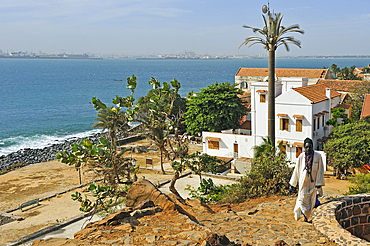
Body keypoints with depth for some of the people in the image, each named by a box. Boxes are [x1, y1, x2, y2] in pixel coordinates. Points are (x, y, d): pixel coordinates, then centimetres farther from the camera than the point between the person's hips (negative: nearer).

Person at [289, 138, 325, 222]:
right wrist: (292, 184, 6)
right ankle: (305, 217, 20)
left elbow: (320, 171, -2)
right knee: (303, 200, 1)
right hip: (303, 182, 1)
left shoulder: (318, 156, -6)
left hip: (313, 182, -1)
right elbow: (296, 171, 5)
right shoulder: (301, 157, -2)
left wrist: (319, 184, -6)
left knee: (313, 202, 1)